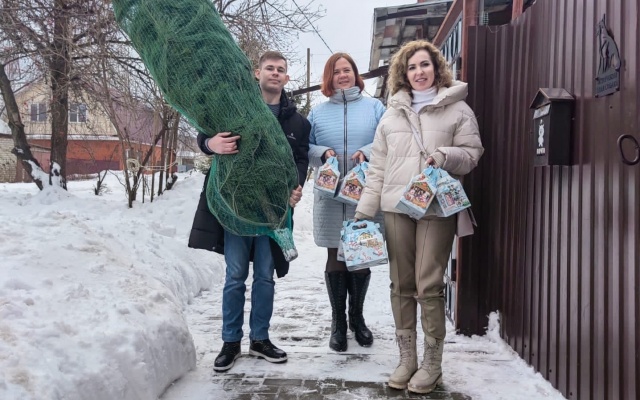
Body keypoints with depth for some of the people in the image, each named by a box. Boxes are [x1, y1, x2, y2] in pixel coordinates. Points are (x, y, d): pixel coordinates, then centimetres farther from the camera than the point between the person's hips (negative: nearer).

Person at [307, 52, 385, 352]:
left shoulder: (374, 107, 7)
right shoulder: (318, 112, 11)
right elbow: (304, 148, 9)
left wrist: (368, 152, -17)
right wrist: (322, 153, -11)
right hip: (331, 199, 1)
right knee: (336, 260, 6)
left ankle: (357, 318, 29)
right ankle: (338, 322, 22)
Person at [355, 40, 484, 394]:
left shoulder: (457, 109, 5)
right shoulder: (392, 113, 14)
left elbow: (472, 152, 2)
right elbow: (378, 168, 12)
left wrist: (446, 156, -18)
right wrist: (364, 209, 7)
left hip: (436, 208, -3)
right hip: (395, 207, 4)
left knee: (429, 285, -3)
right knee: (401, 284, 7)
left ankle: (432, 363, 11)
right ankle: (406, 358, 19)